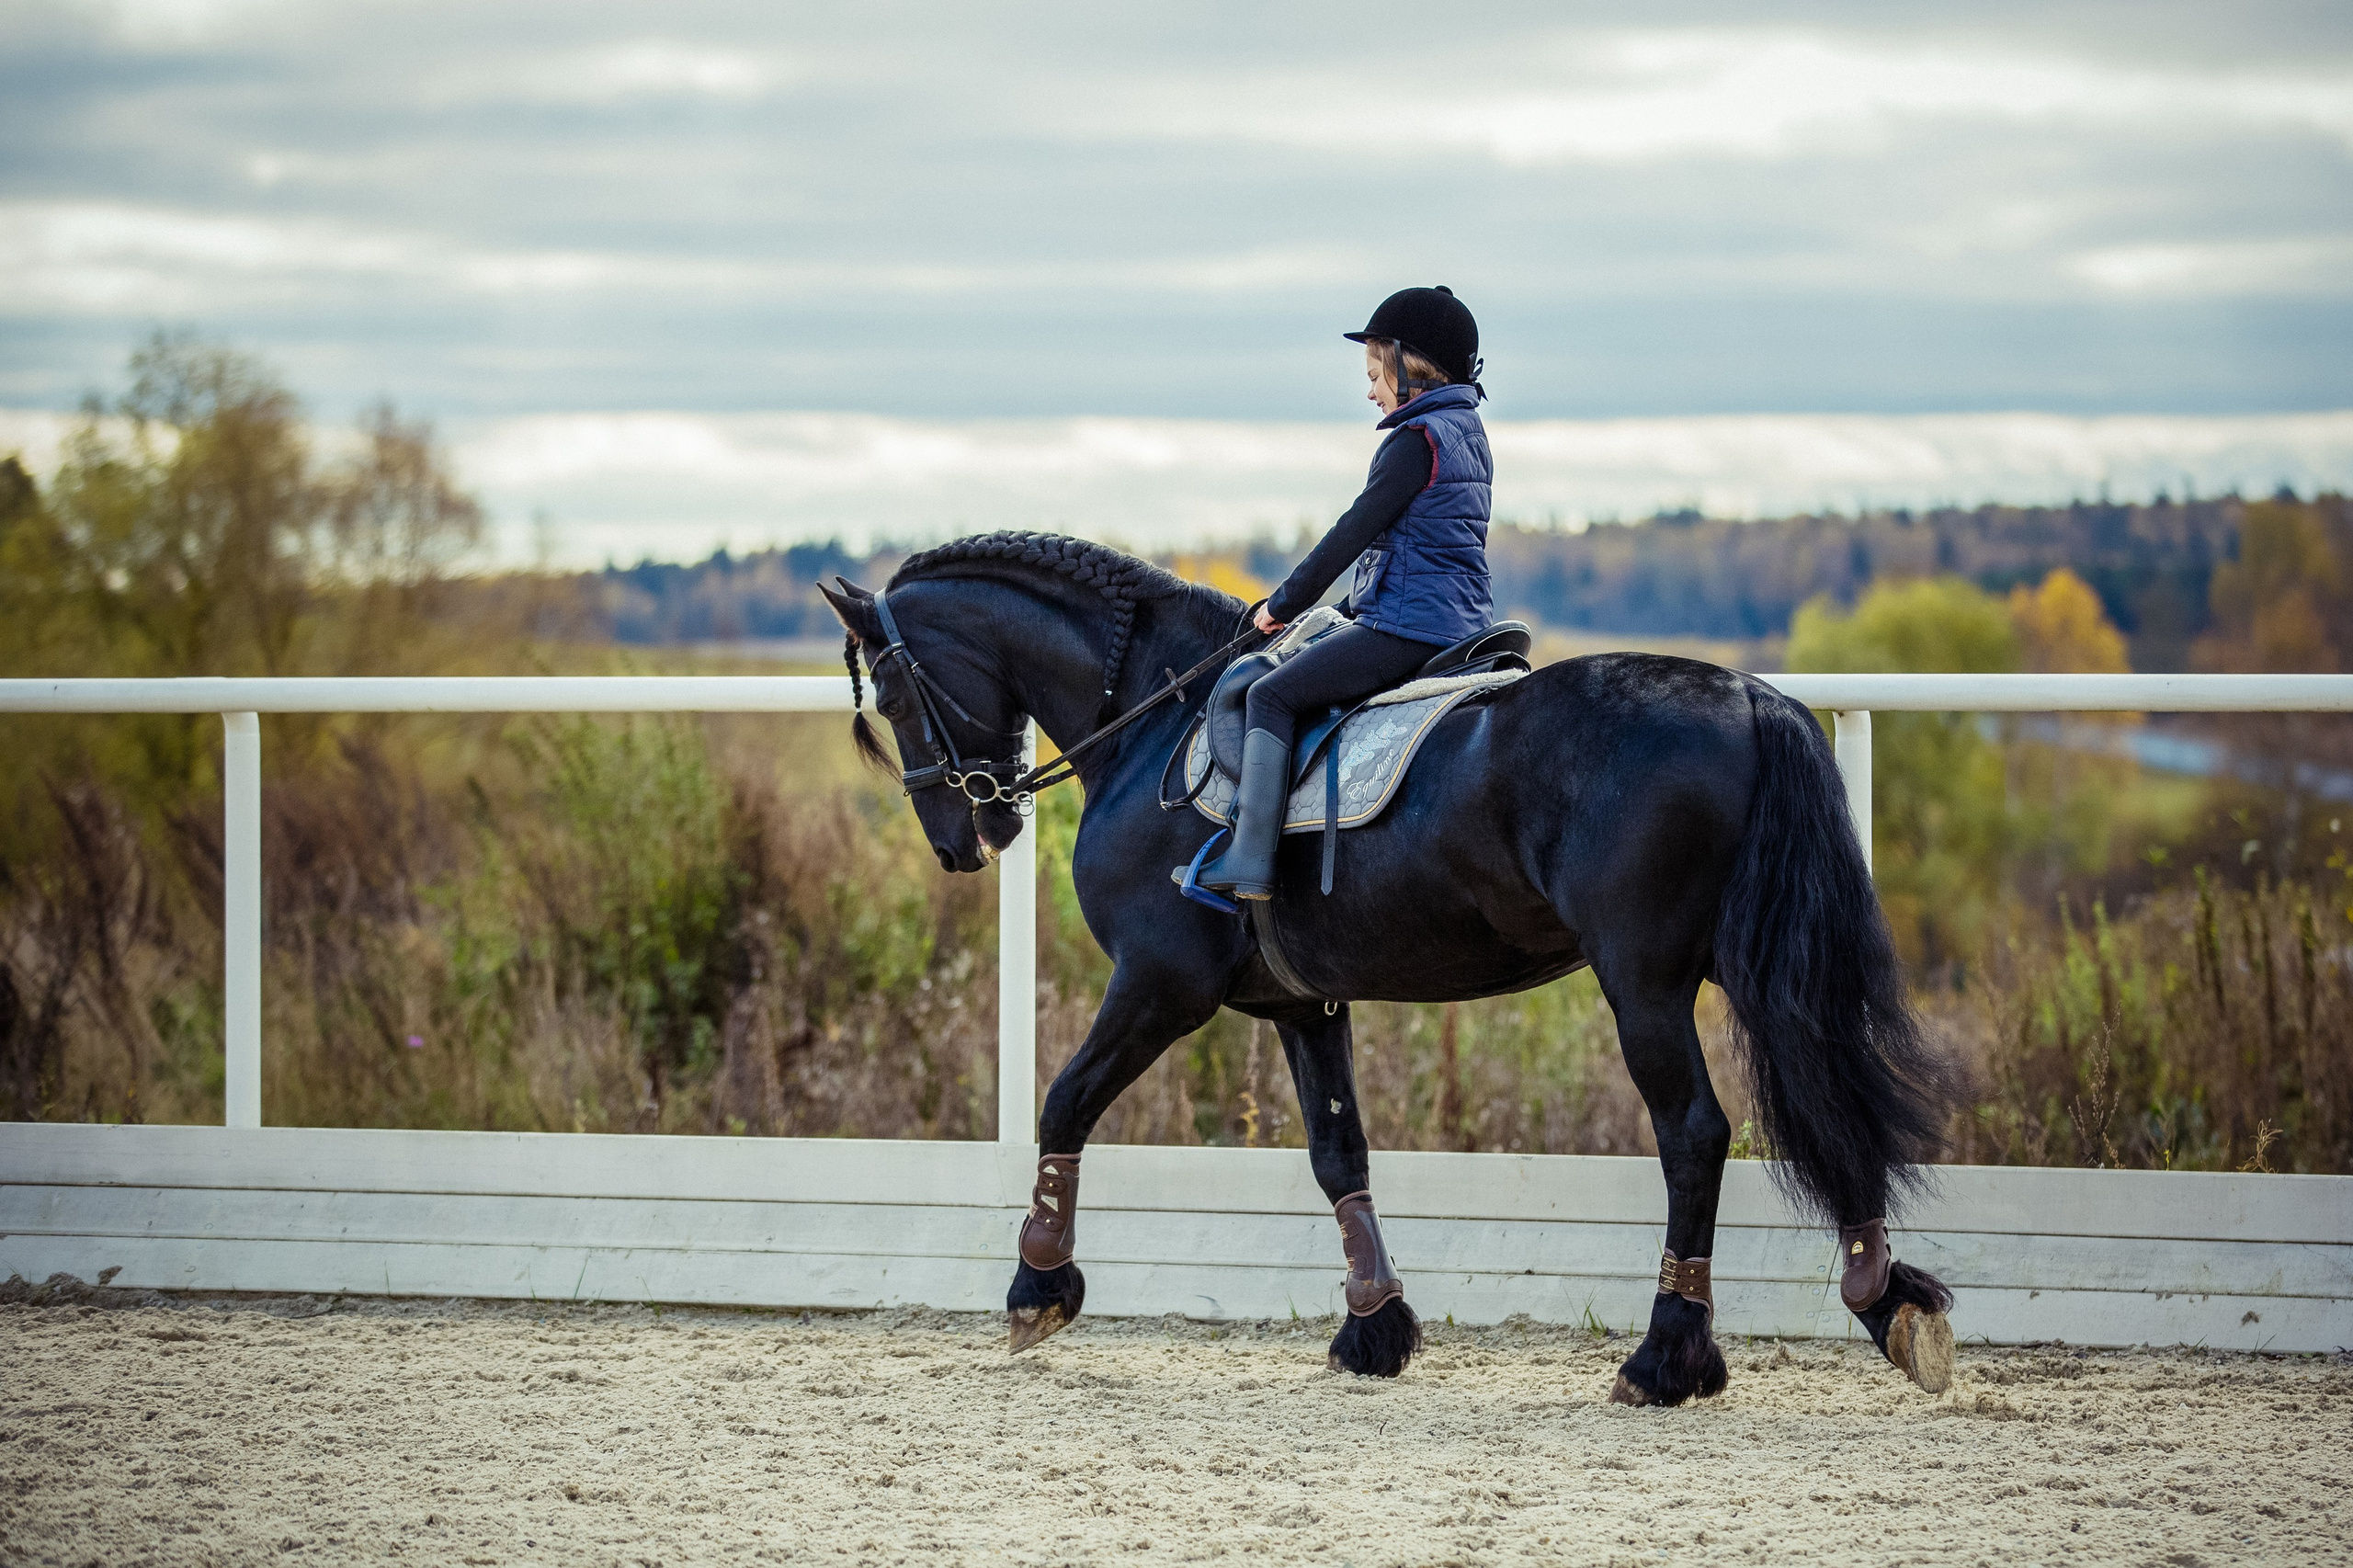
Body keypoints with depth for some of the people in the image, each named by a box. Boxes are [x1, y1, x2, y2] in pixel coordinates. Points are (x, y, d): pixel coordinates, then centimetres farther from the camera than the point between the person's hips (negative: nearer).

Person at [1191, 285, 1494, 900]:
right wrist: (1359, 604, 24)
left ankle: (1250, 860, -14)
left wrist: (1285, 604, -3)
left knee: (1272, 694, -7)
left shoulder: (1415, 438, -14)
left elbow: (1353, 532, -13)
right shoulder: (1468, 434, 16)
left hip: (1404, 625, -10)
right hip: (1465, 619, 10)